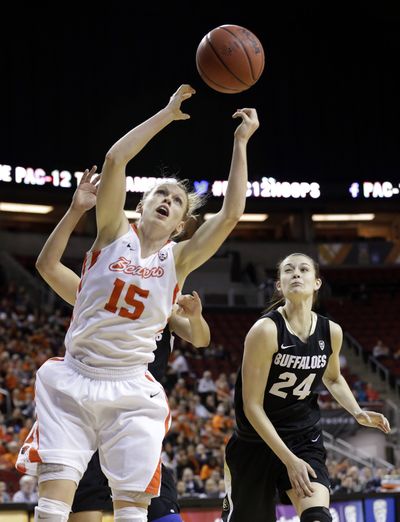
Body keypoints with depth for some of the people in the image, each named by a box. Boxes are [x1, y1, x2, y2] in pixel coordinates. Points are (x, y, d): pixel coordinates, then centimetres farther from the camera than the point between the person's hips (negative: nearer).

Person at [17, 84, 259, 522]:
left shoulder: (179, 259, 5)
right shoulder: (114, 233, 3)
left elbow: (231, 214, -8)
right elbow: (114, 159, -10)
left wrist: (240, 143, -7)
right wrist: (168, 113, -7)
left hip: (132, 391, 1)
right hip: (73, 379, -1)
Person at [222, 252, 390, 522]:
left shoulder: (331, 332, -4)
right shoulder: (266, 330, -20)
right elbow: (252, 405, -19)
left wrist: (358, 413, 0)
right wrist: (289, 459, -22)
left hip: (305, 438, 3)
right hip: (257, 440, -3)